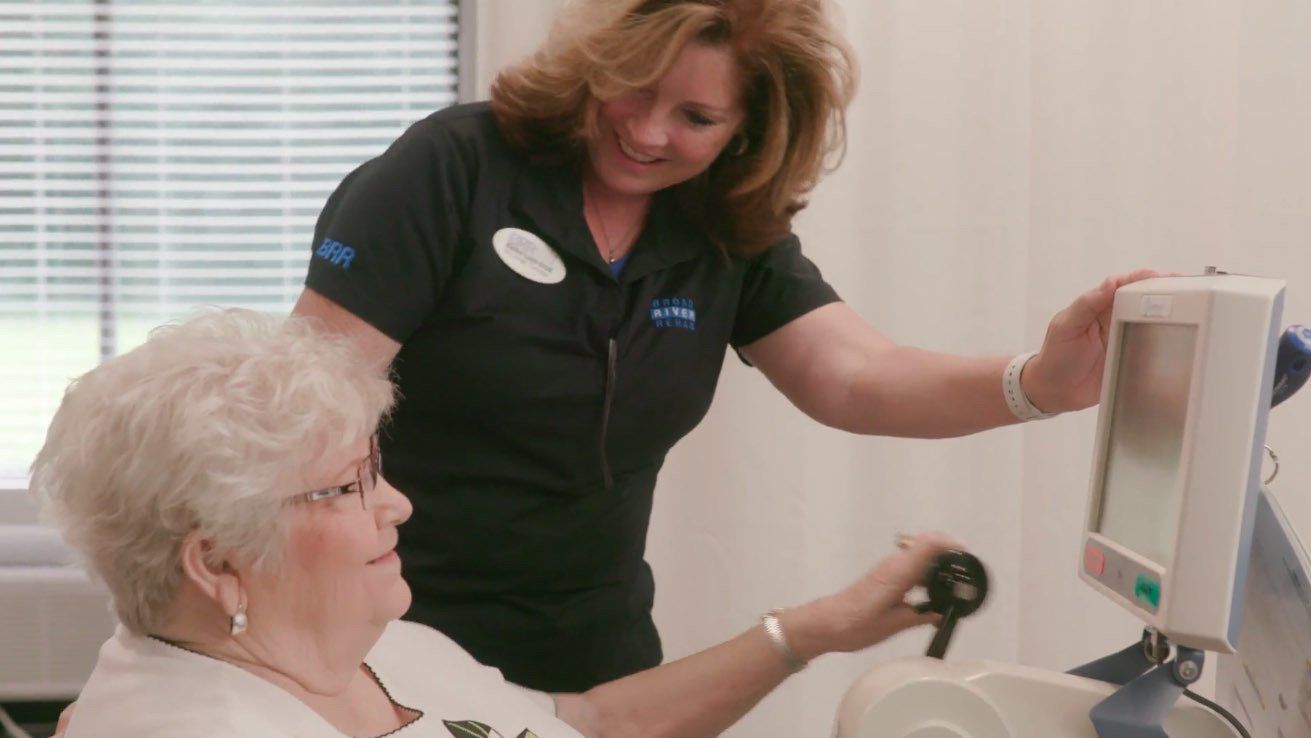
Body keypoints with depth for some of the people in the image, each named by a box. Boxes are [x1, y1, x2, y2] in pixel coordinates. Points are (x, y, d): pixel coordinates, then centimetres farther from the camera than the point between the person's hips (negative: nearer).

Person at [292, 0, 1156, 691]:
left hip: (598, 656, 5)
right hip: (401, 649, -4)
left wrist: (1035, 385, -33)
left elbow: (855, 376, -14)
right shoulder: (455, 168, -15)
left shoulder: (735, 240, 0)